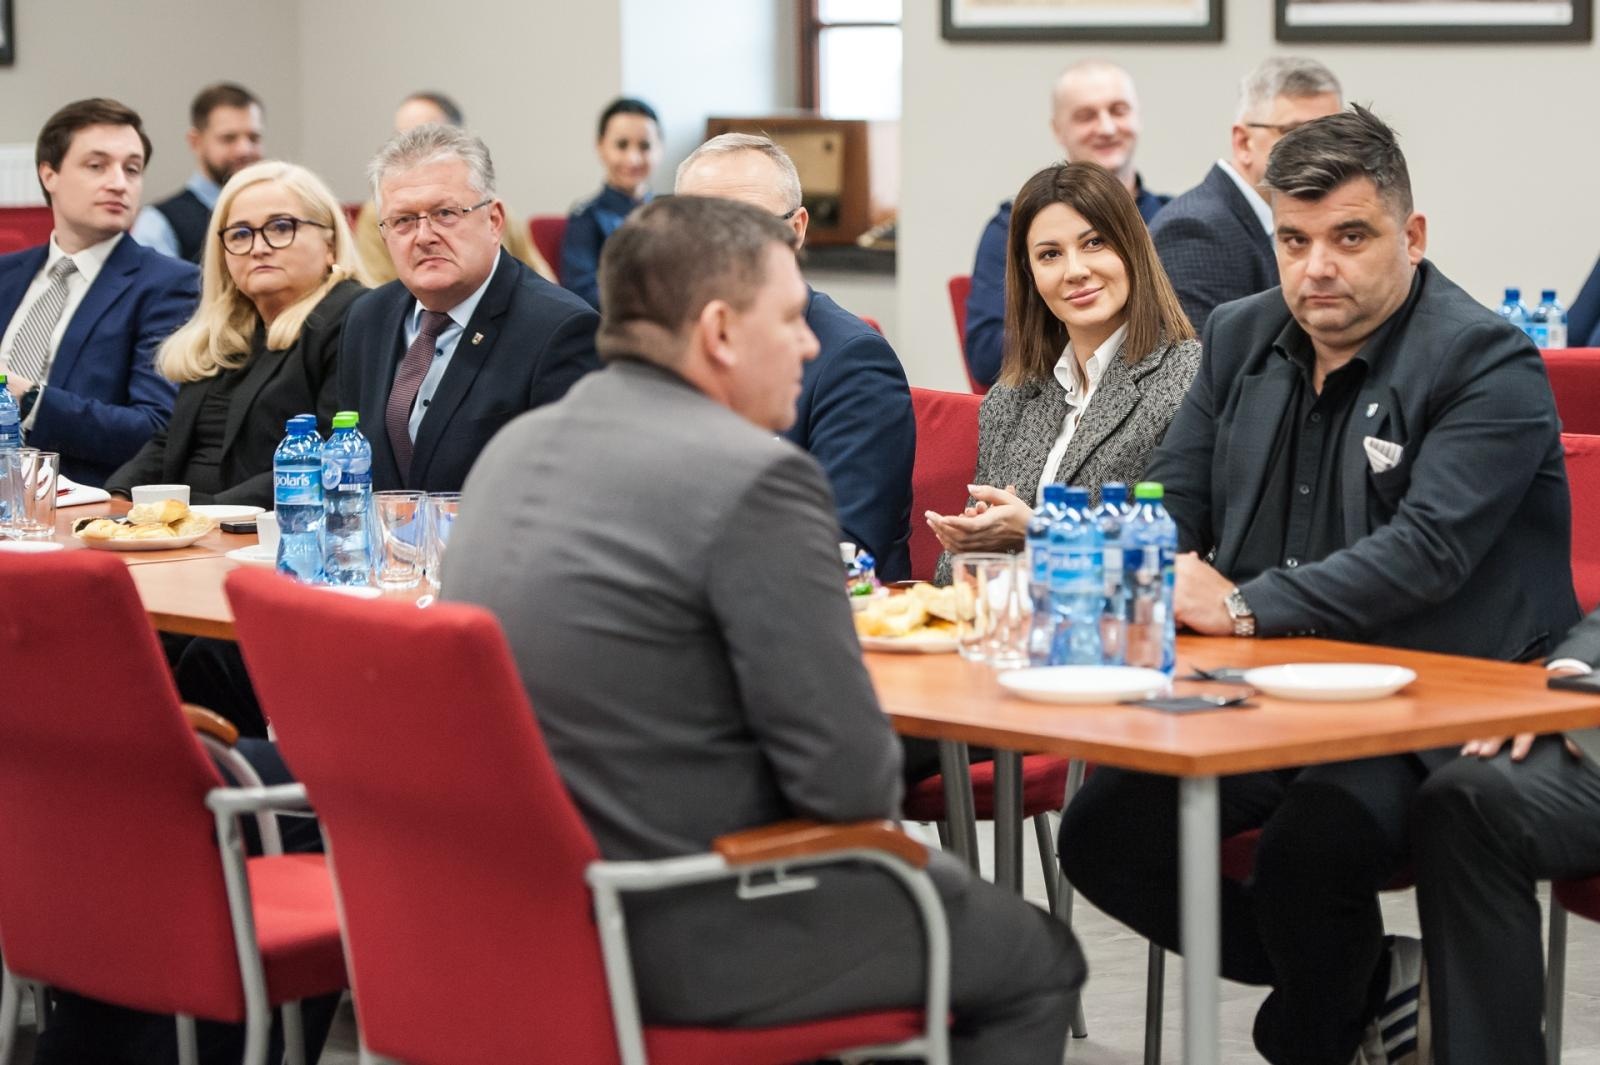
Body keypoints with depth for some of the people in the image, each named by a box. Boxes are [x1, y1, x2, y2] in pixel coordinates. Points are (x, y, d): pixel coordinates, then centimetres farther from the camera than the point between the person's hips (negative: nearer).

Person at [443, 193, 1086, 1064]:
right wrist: (875, 795, 4)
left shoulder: (516, 447, 7)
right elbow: (850, 776, -19)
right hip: (679, 942, -9)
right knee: (1035, 958, 13)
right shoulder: (754, 477, -19)